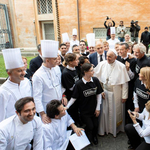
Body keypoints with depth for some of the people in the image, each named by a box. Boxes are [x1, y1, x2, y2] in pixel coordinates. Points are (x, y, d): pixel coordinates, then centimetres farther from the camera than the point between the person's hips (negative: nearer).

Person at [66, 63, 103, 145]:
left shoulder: (95, 80, -11)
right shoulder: (79, 84, -21)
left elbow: (99, 94, -1)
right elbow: (73, 98, -12)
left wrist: (98, 108, 1)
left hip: (94, 109, 3)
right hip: (84, 111, -3)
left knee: (95, 125, 12)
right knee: (90, 126, 0)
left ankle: (94, 136, 47)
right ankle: (88, 139, 36)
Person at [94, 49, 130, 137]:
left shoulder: (121, 67, -13)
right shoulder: (102, 65, -8)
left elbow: (124, 83, -9)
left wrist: (124, 96, -7)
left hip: (116, 94, -1)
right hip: (104, 92, 1)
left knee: (116, 112, 14)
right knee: (104, 111, 12)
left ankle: (116, 129, 38)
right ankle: (103, 129, 32)